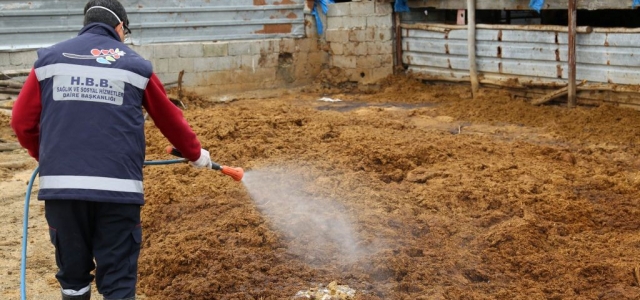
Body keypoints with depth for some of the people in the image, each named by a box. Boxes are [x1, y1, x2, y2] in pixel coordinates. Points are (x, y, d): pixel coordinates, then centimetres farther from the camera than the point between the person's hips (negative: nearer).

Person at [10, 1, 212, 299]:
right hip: (117, 187, -2)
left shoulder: (49, 58, 11)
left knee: (73, 276, 15)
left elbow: (22, 121, 10)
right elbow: (170, 120, 18)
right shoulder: (135, 64, 8)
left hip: (60, 185, 2)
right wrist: (195, 153, 35)